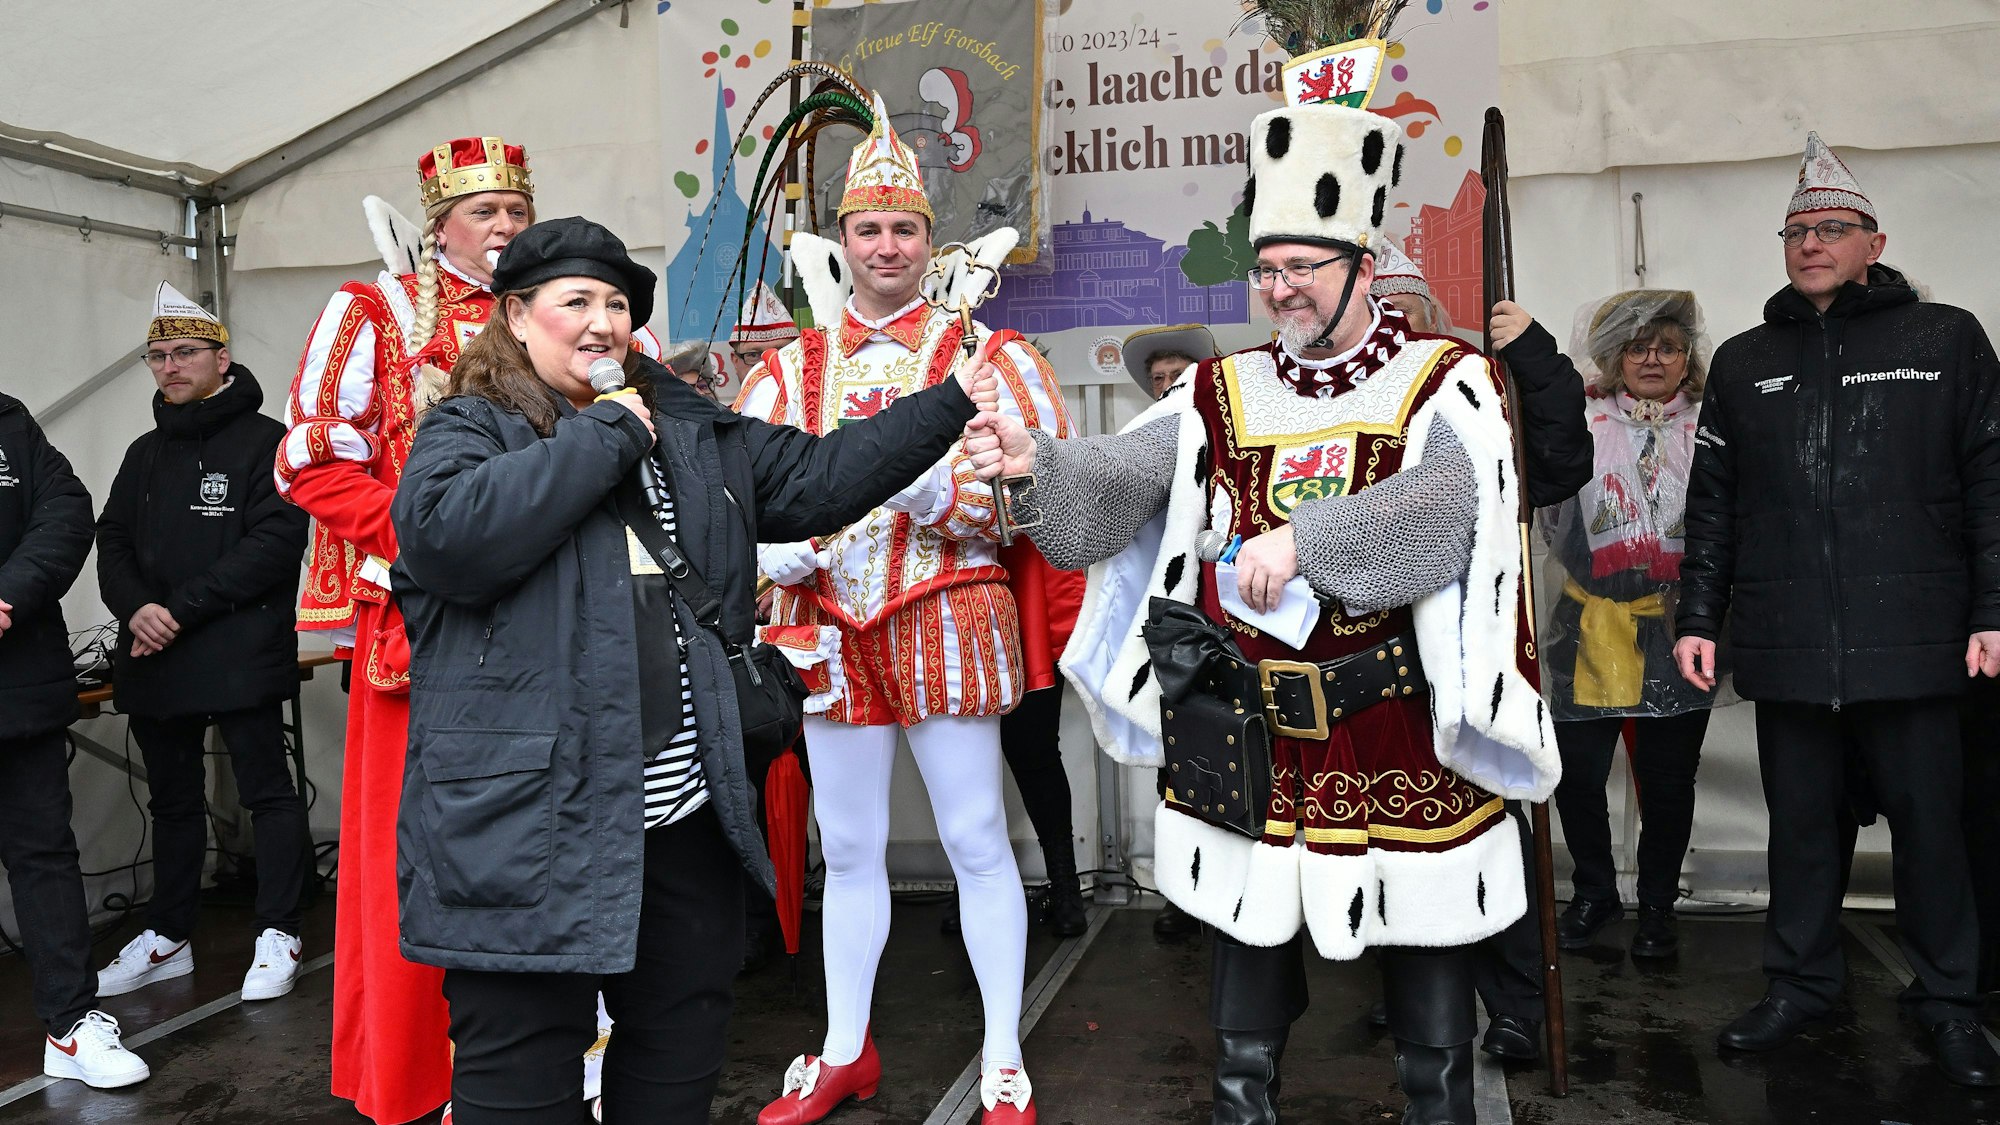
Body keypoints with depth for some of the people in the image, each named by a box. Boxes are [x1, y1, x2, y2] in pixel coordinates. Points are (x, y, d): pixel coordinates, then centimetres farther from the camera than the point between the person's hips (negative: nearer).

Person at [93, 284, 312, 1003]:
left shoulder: (265, 442, -4)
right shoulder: (146, 455, 19)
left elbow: (274, 544, -15)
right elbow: (112, 542, 13)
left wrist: (181, 609, -17)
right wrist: (135, 608, -8)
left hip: (241, 654, -7)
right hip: (153, 656, 7)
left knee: (267, 790, -2)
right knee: (173, 799, 16)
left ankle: (278, 935, 7)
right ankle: (167, 938, 26)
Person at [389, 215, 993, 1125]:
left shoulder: (693, 432, 16)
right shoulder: (470, 429, 0)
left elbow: (819, 478, 17)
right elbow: (446, 534, -21)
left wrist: (953, 402, 13)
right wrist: (603, 438, -13)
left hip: (685, 816, 6)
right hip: (527, 825, -5)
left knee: (681, 1050, 18)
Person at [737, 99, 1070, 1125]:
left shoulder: (985, 355, 2)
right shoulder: (791, 366, 11)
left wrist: (942, 488, -20)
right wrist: (773, 546, -12)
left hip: (948, 618, -3)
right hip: (830, 626, 3)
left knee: (976, 840, 2)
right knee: (847, 848, 12)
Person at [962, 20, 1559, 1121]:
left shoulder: (1441, 383, -4)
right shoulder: (1224, 392, 6)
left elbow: (1447, 507, -22)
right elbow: (1121, 480, -2)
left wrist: (1303, 538, -33)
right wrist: (1035, 463, -22)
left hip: (1397, 741, -2)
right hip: (1245, 740, 3)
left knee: (1426, 949, 12)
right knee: (1251, 938, 15)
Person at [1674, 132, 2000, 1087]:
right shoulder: (1743, 363, 13)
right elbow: (1711, 505, 12)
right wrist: (1697, 617, 7)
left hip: (1913, 643, -2)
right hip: (1786, 646, 2)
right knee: (1800, 821, 10)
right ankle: (1799, 983, 24)